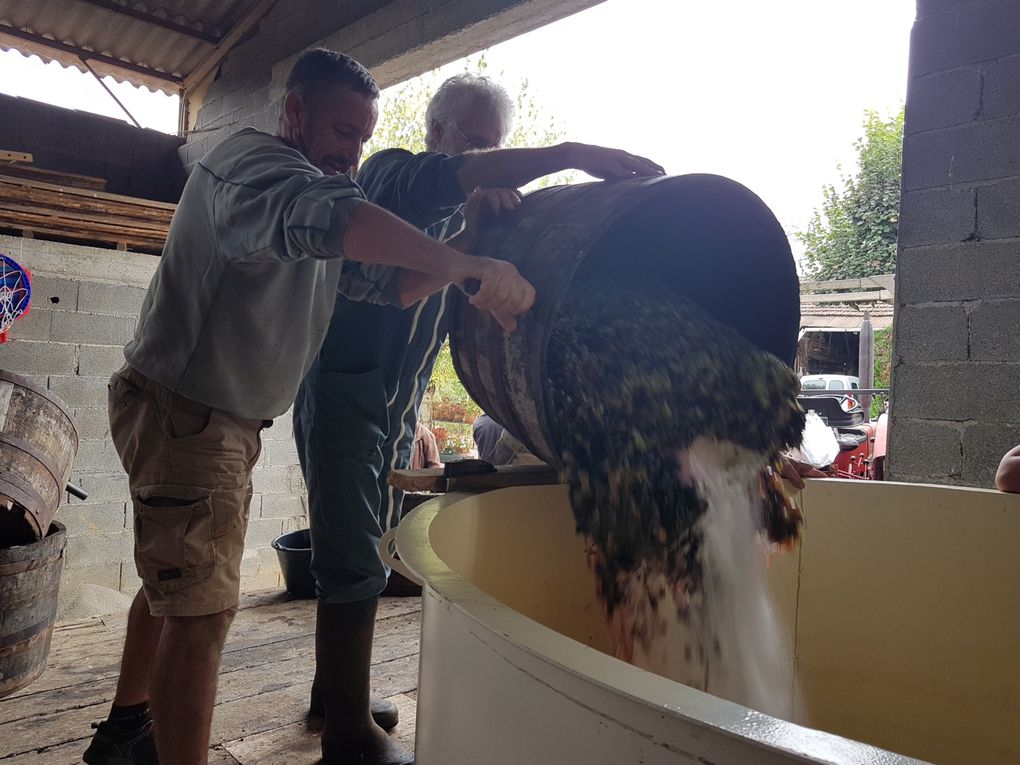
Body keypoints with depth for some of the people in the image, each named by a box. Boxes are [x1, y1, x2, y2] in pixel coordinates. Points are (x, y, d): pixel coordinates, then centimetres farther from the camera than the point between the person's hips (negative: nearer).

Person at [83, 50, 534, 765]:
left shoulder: (314, 190, 14)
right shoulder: (250, 159, -17)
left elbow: (385, 281, 8)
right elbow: (324, 216, -40)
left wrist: (462, 261, -8)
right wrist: (466, 268, -42)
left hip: (229, 420, 10)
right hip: (183, 410, -10)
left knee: (174, 584, 20)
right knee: (201, 606, -10)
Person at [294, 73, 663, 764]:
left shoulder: (464, 212, 14)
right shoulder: (391, 174, -6)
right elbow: (435, 180, -32)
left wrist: (477, 232, -24)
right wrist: (568, 154, -40)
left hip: (400, 408, 8)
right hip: (344, 391, -7)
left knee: (369, 560, 13)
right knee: (354, 562, -9)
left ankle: (336, 697, 27)